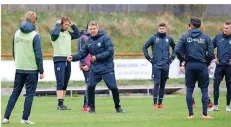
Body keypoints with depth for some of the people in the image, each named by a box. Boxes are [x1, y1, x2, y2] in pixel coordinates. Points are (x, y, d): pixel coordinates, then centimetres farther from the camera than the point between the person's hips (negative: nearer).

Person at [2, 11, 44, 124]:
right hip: (32, 69, -5)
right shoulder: (35, 35, -11)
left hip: (19, 69, 5)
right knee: (30, 94, 4)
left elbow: (14, 51, 12)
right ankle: (25, 118, 2)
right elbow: (38, 54, -11)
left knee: (15, 92, 12)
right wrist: (41, 71, -6)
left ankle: (6, 117, 7)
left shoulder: (17, 33, 5)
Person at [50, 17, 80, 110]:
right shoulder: (56, 32, -5)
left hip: (68, 60, 7)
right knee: (60, 82, -12)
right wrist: (58, 24, -12)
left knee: (65, 83, 7)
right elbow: (54, 33, -26)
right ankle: (60, 104, -15)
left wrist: (72, 25, 11)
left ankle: (62, 104, 11)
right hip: (59, 60, -7)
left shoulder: (68, 33, 15)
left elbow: (77, 34, 20)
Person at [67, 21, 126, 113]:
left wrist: (97, 57, -19)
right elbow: (82, 53, 10)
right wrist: (73, 57, -6)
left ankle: (118, 107, 10)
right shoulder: (89, 41, 8)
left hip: (107, 68, -5)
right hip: (94, 69, 5)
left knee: (113, 87, -6)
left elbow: (110, 52, -17)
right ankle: (91, 107, 7)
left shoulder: (105, 38, -9)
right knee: (90, 87, -7)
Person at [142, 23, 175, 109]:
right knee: (157, 83, -10)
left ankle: (160, 103, 13)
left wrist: (172, 57, 13)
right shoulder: (153, 38, 0)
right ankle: (155, 103, -9)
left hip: (166, 65, 3)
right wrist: (148, 57, -1)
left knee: (163, 85, 6)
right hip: (156, 65, -3)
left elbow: (174, 48, 24)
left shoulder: (169, 39, 8)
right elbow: (144, 47, 5)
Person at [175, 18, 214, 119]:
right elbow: (211, 53, -4)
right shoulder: (206, 37, 1)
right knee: (204, 89, 4)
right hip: (202, 65, -1)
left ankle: (191, 114, 4)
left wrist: (182, 60, 8)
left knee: (189, 90, 7)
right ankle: (205, 114, -1)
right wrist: (207, 63, 12)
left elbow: (177, 50, -7)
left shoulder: (185, 37, 1)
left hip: (189, 65, 1)